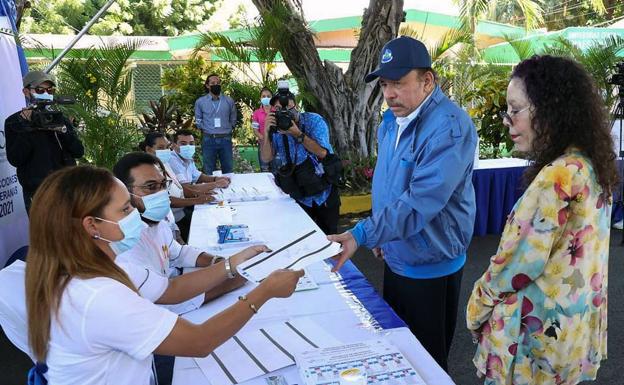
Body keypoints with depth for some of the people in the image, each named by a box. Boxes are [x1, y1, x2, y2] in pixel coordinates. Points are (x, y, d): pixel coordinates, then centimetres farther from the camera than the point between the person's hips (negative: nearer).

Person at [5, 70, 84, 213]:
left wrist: (61, 129, -14)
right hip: (36, 193, -2)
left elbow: (79, 152, 0)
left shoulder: (60, 118, 10)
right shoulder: (14, 122, 2)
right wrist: (27, 127, -14)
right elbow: (15, 159, -9)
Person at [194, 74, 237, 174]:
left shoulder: (229, 101, 4)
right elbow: (198, 121, 11)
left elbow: (233, 120, 13)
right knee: (209, 171, 6)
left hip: (225, 139, 1)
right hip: (208, 140, -1)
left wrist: (226, 130, 7)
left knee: (228, 170, 7)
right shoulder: (200, 102, 3)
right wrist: (207, 130, 6)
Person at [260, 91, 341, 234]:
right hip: (300, 196, 2)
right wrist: (266, 132, -21)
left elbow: (322, 152, -22)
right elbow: (266, 158, -9)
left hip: (324, 193, -2)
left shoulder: (314, 120, -10)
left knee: (329, 236, 9)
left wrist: (298, 134, -30)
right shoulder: (277, 129, -1)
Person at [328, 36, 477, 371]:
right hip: (394, 258, 8)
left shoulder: (449, 127, -25)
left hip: (430, 268, -8)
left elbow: (420, 202, -33)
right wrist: (379, 234, 13)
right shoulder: (390, 121, 4)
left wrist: (362, 234, -37)